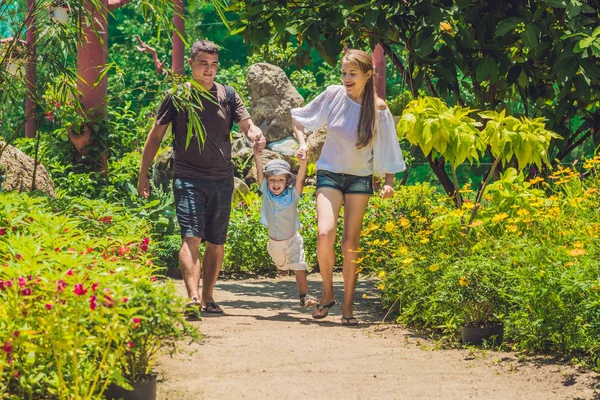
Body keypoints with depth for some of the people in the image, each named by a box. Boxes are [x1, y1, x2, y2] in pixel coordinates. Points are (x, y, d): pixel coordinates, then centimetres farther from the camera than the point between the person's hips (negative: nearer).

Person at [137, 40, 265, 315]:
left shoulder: (227, 96, 9)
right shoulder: (176, 95, 2)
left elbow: (246, 124, 0)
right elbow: (156, 134, 6)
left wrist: (255, 134, -25)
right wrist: (143, 175, 4)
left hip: (222, 179, 4)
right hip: (188, 178, -3)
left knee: (216, 242, 8)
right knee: (191, 237, -18)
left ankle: (208, 297, 19)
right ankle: (193, 297, -29)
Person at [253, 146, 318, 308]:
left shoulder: (292, 194, -20)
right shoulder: (266, 193, -15)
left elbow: (300, 179, -36)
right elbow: (260, 172, -26)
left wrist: (303, 163, -55)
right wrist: (257, 155, -43)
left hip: (293, 240, -3)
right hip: (274, 242, 3)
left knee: (299, 267, -11)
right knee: (282, 266, 22)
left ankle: (304, 295, -1)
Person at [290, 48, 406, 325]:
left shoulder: (378, 109, -7)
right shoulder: (334, 95, -6)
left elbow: (386, 149, -1)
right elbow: (301, 118, 9)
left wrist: (389, 183, -7)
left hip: (360, 178, 0)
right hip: (329, 174, 0)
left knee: (351, 244, -3)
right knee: (325, 234, -19)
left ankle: (348, 307, 6)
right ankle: (327, 294, 0)